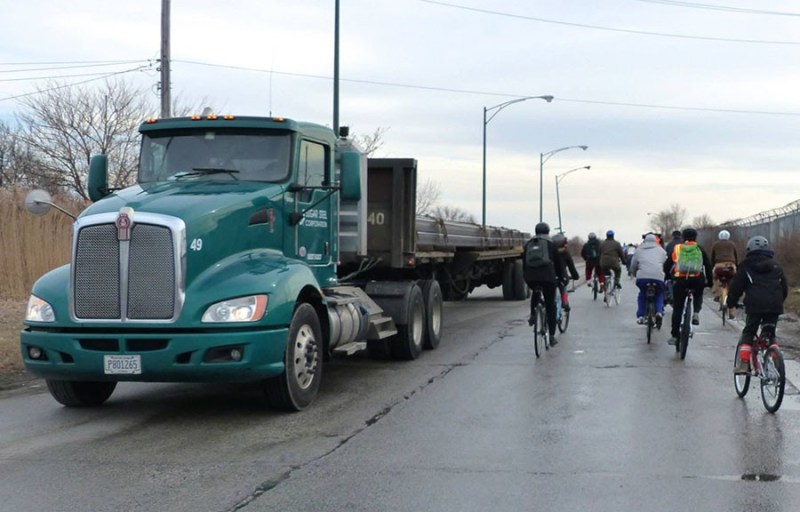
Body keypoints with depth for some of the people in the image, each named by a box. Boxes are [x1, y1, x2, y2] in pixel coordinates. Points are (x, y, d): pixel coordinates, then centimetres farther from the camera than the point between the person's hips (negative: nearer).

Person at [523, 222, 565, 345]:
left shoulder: (528, 244, 16)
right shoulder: (550, 244, 8)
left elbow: (524, 262, 19)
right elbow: (557, 262, 11)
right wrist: (560, 277, 21)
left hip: (530, 277, 3)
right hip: (547, 276, -3)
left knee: (535, 293, 37)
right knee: (550, 306, 7)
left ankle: (533, 315, 14)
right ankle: (552, 336, 6)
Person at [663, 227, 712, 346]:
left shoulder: (677, 248, 11)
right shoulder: (699, 249, 12)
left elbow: (666, 266, 10)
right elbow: (708, 266, 11)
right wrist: (709, 282, 19)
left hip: (680, 280, 0)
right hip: (697, 280, 0)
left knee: (677, 309, 9)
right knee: (698, 295, 34)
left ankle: (674, 336, 8)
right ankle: (696, 313, 9)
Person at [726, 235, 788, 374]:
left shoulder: (746, 266, 9)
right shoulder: (775, 266, 20)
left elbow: (735, 287, 8)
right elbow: (785, 287, 23)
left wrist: (731, 303, 20)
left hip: (755, 305, -3)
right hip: (775, 305, 3)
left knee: (748, 333, 8)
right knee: (770, 334, 15)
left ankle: (744, 363, -3)